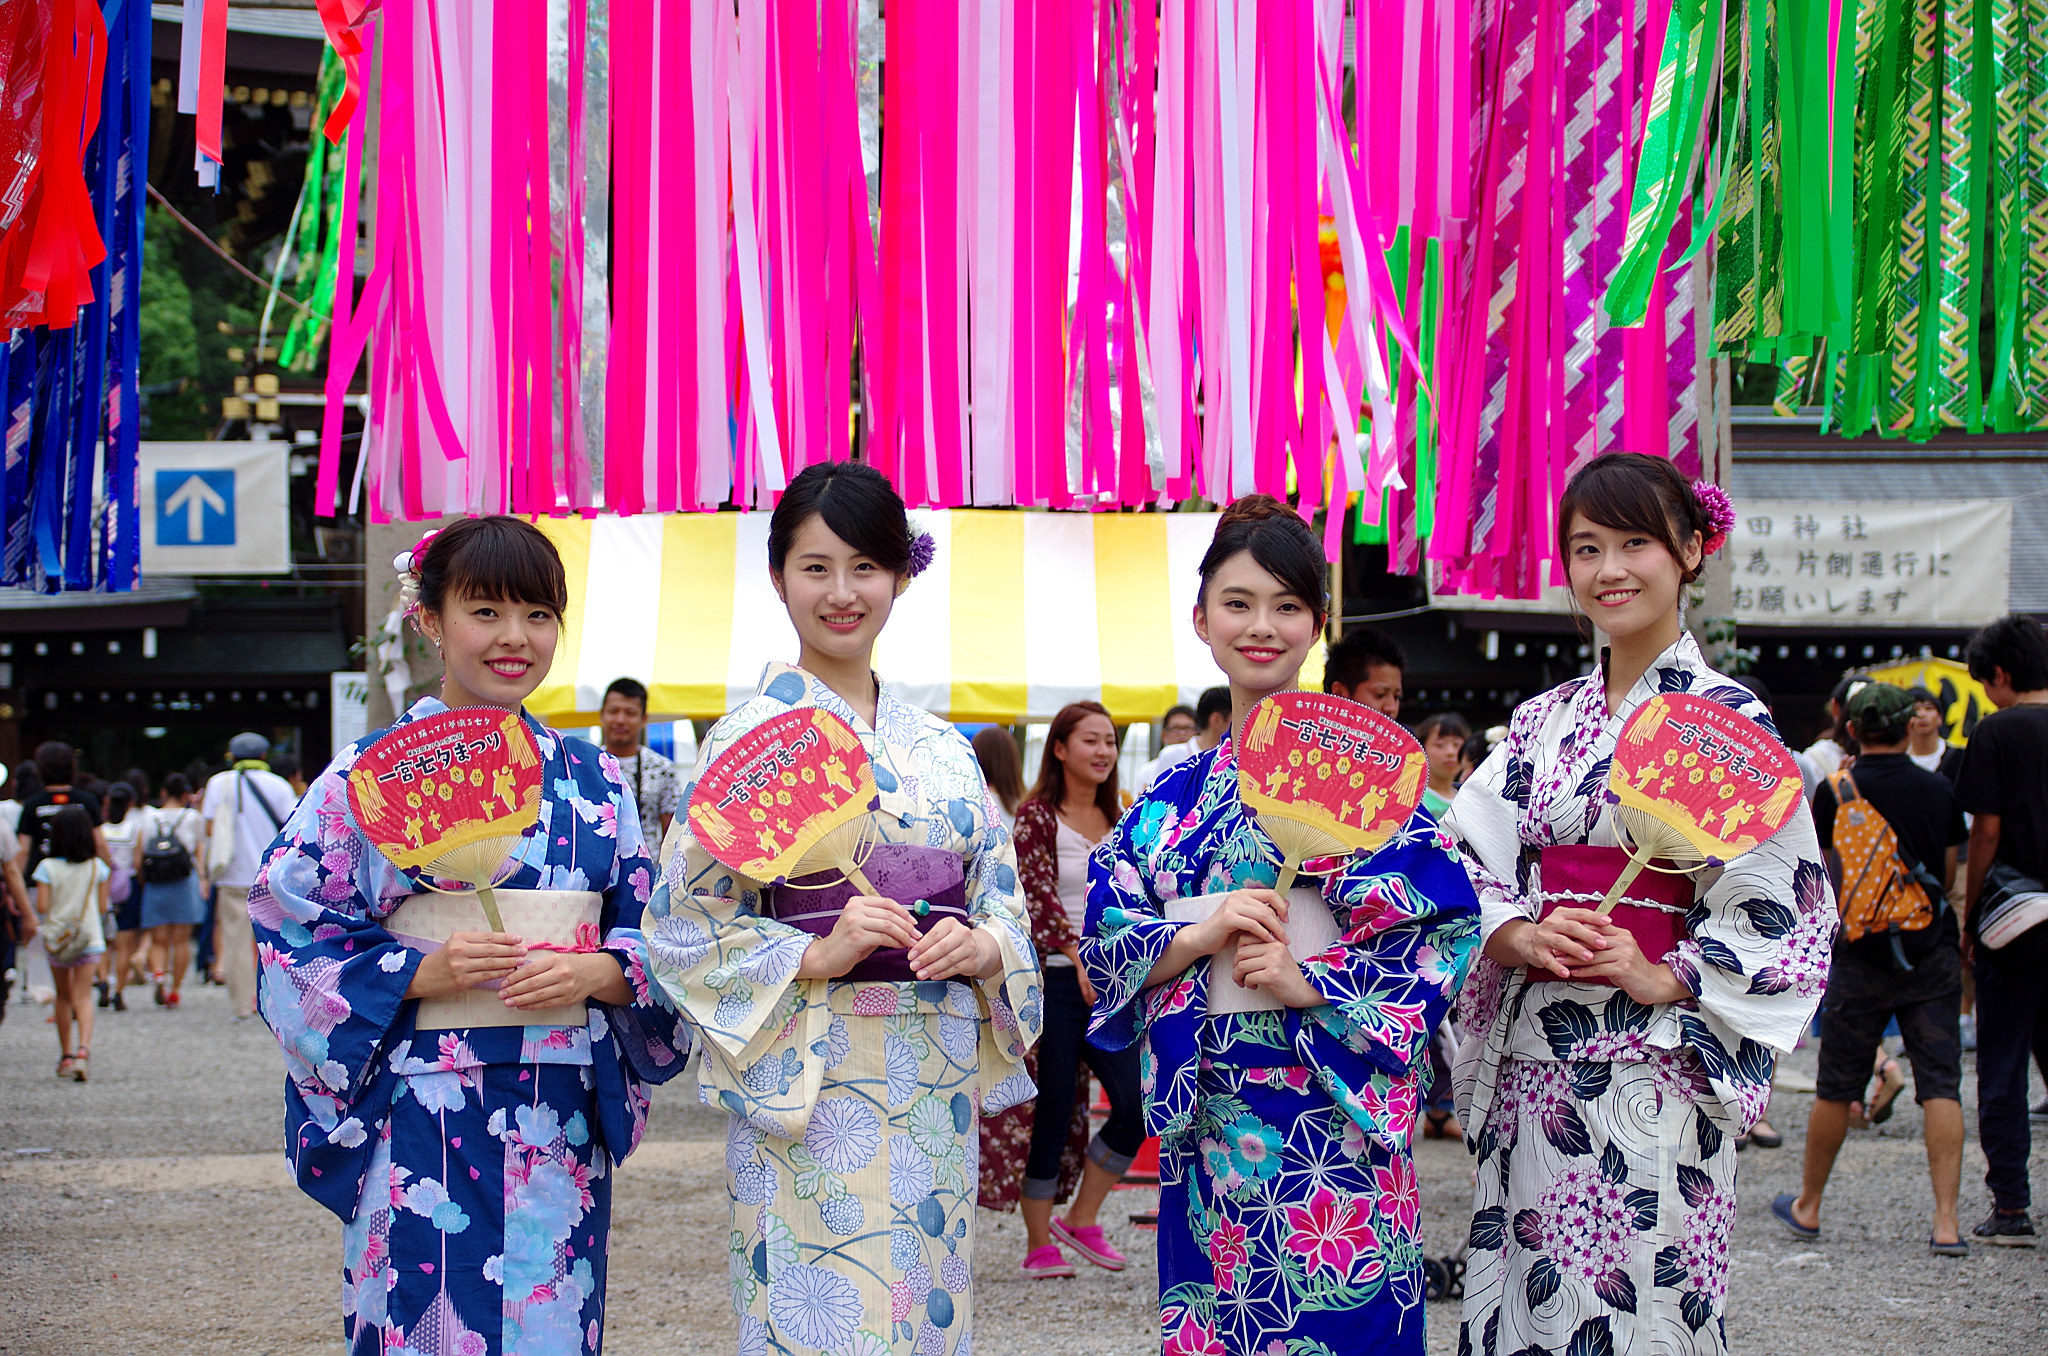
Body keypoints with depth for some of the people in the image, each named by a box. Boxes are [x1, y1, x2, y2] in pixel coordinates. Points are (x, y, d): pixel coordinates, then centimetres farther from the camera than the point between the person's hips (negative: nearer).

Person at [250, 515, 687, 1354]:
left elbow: (652, 935, 10)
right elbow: (293, 937, -3)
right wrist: (421, 971, -16)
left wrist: (593, 972, -10)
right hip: (423, 1119, -3)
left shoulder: (590, 780, 9)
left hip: (563, 1119, 3)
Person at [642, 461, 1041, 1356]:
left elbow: (1004, 902, 14)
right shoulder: (754, 734, -3)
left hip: (938, 1085, 5)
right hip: (814, 1086, -5)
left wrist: (980, 948, -8)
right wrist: (816, 956, -18)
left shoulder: (940, 746, 13)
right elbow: (686, 924, -6)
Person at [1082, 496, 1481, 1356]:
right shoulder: (1174, 795, 14)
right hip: (1205, 1118, 5)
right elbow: (1104, 937, 9)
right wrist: (1201, 936, -10)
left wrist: (1309, 983, -17)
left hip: (1326, 1113, -5)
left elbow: (1447, 929, -7)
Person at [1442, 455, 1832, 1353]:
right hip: (1531, 1069, 5)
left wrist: (1665, 978, -18)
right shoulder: (1541, 722, 14)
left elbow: (1784, 910, -5)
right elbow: (1468, 866, 10)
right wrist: (1518, 936, -11)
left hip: (1650, 1071, -5)